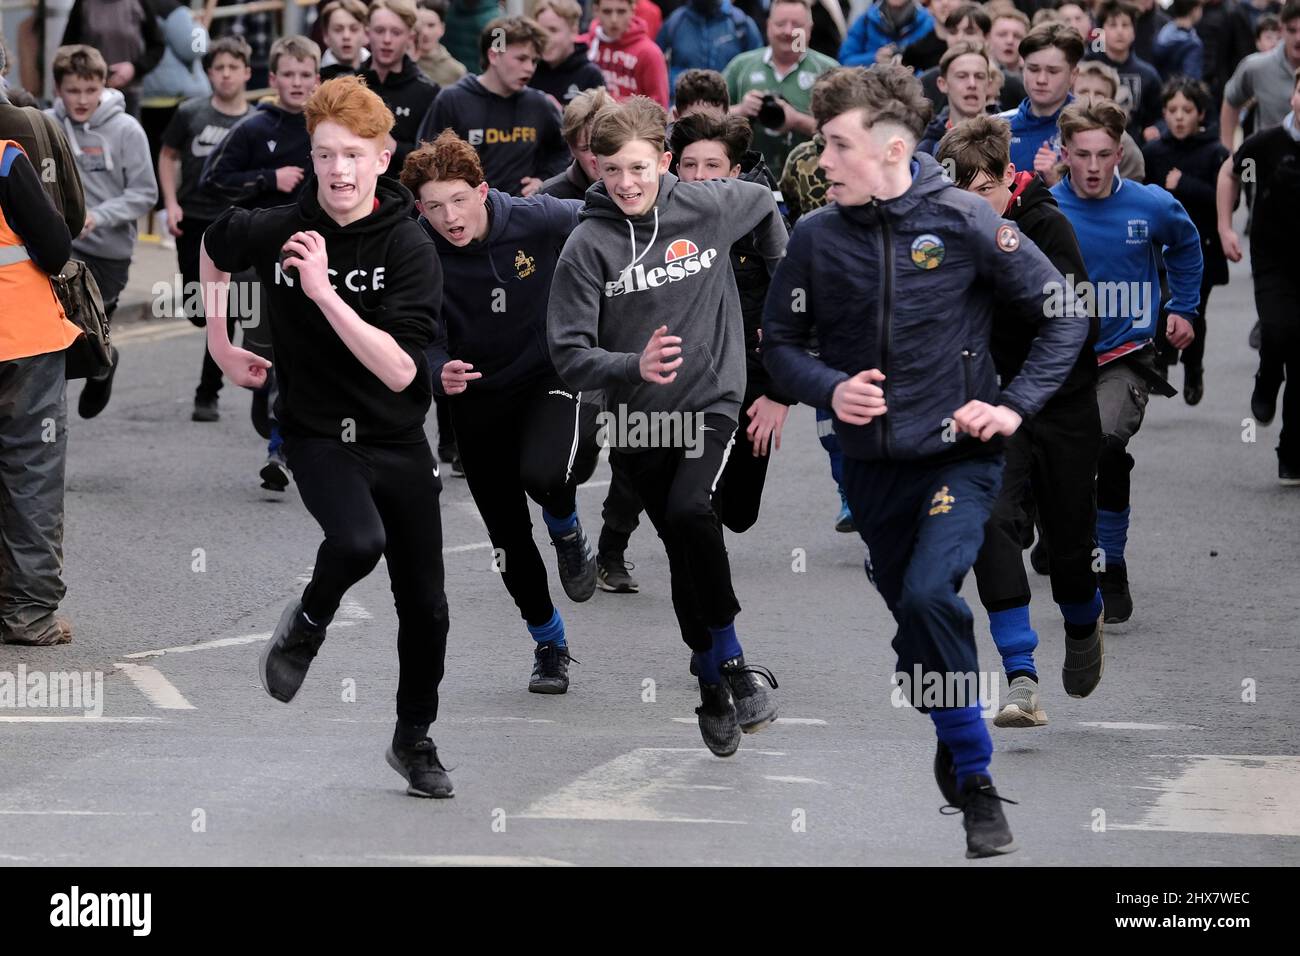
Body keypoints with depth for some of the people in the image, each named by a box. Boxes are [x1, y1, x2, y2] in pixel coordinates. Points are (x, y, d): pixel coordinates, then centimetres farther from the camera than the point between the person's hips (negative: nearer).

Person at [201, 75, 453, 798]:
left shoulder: (409, 245, -15)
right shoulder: (275, 231, -10)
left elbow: (399, 370, -24)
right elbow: (214, 250, 15)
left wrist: (324, 292, -31)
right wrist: (221, 348, 14)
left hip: (399, 440, 1)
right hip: (318, 434, -1)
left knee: (425, 603, 8)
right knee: (358, 540, -31)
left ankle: (416, 739, 31)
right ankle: (309, 623, 1)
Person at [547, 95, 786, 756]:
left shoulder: (709, 207, -5)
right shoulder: (588, 246, -10)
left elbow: (763, 204, 20)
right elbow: (568, 354, -14)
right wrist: (633, 366, -31)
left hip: (712, 398, -1)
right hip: (637, 421, 1)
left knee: (689, 512, -26)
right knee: (685, 554, 5)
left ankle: (728, 661, -15)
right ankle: (716, 685, 21)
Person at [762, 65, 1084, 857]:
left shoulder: (963, 221, -12)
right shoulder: (817, 238, -5)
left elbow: (1065, 316, -4)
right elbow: (780, 343, 7)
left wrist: (1016, 406, -13)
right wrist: (829, 389, -13)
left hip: (958, 457, -4)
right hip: (874, 466, 4)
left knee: (928, 595, -24)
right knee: (910, 616, 13)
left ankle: (976, 777, -12)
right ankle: (955, 758, 36)